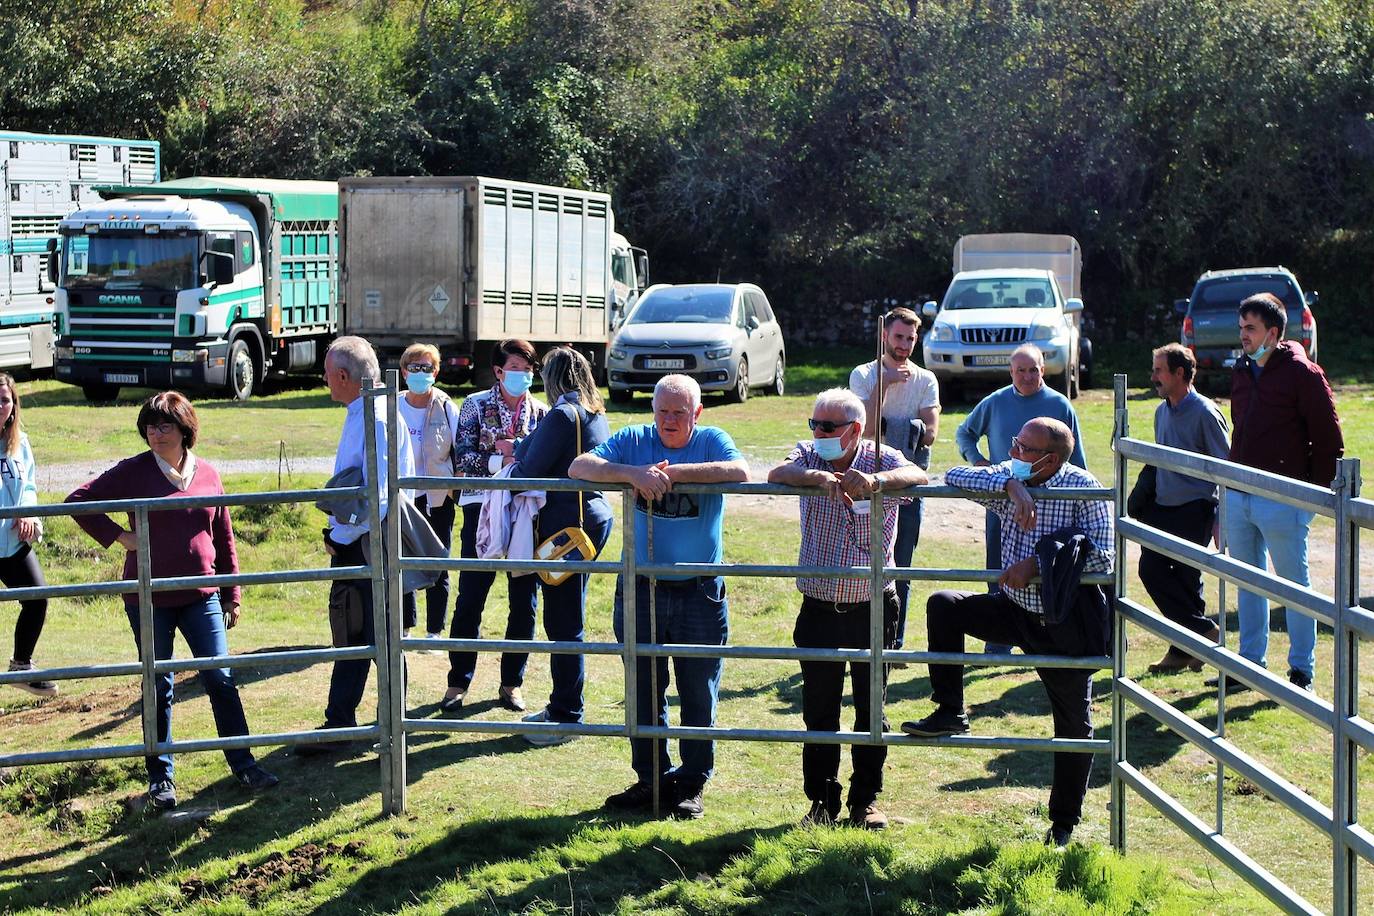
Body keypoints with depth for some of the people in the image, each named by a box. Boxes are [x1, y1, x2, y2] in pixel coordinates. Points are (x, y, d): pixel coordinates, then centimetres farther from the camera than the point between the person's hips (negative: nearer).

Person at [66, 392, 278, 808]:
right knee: (158, 688, 7)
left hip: (201, 597, 2)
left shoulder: (207, 474, 4)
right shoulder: (133, 472, -4)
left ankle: (244, 765, 10)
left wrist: (231, 596, 12)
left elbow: (224, 537, 11)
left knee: (221, 680, 1)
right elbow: (79, 500, -2)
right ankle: (160, 777, 16)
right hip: (148, 600, -2)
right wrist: (118, 536, -9)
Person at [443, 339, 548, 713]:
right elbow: (464, 457, -5)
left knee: (524, 601, 5)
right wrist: (501, 459, -20)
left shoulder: (541, 412, 8)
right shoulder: (476, 405, 3)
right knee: (470, 599, -1)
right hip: (483, 508, -2)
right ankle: (458, 682, 8)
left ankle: (512, 682, 16)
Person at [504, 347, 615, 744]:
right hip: (594, 516, 9)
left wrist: (516, 452, 7)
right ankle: (560, 706, 26)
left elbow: (530, 470, -14)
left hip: (567, 524, -9)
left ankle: (567, 717, 1)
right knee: (564, 621, 17)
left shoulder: (562, 415, -16)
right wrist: (523, 450, 18)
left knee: (563, 624, -3)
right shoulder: (595, 414, 11)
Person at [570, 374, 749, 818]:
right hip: (640, 590, 2)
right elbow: (578, 468, -11)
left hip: (700, 593, -2)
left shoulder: (712, 441, -3)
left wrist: (674, 472, -28)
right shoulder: (633, 440, 2)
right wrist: (632, 473, -27)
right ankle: (651, 778, 23)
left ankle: (692, 782, 19)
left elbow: (740, 472, -24)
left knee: (699, 694, 6)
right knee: (643, 692, 10)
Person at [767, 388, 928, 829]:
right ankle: (822, 801, 17)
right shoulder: (811, 456, 1)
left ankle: (865, 800, 20)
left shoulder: (881, 459, -5)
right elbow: (777, 474, -20)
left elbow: (916, 475, -27)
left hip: (873, 609, -1)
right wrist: (816, 478, -41)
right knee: (819, 710, 6)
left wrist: (876, 481, -47)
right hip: (819, 608, 1)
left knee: (870, 707, 8)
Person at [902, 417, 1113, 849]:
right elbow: (954, 476, -16)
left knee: (1074, 726, 6)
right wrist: (1011, 487, -29)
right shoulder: (1009, 480, -3)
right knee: (943, 606, -17)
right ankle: (950, 713, -8)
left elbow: (1102, 554, -23)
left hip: (1064, 626, -4)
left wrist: (1038, 564, -28)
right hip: (1014, 610, 4)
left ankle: (1064, 822, 24)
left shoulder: (1083, 488, -15)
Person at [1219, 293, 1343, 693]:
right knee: (1248, 584, 13)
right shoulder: (1242, 372, 12)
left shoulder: (1302, 374, -10)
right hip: (1238, 498, 7)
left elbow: (1329, 438, -9)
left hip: (1282, 500, -7)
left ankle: (1302, 670, 11)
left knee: (1295, 584, 2)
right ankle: (1250, 663, 23)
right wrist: (1234, 479, 14)